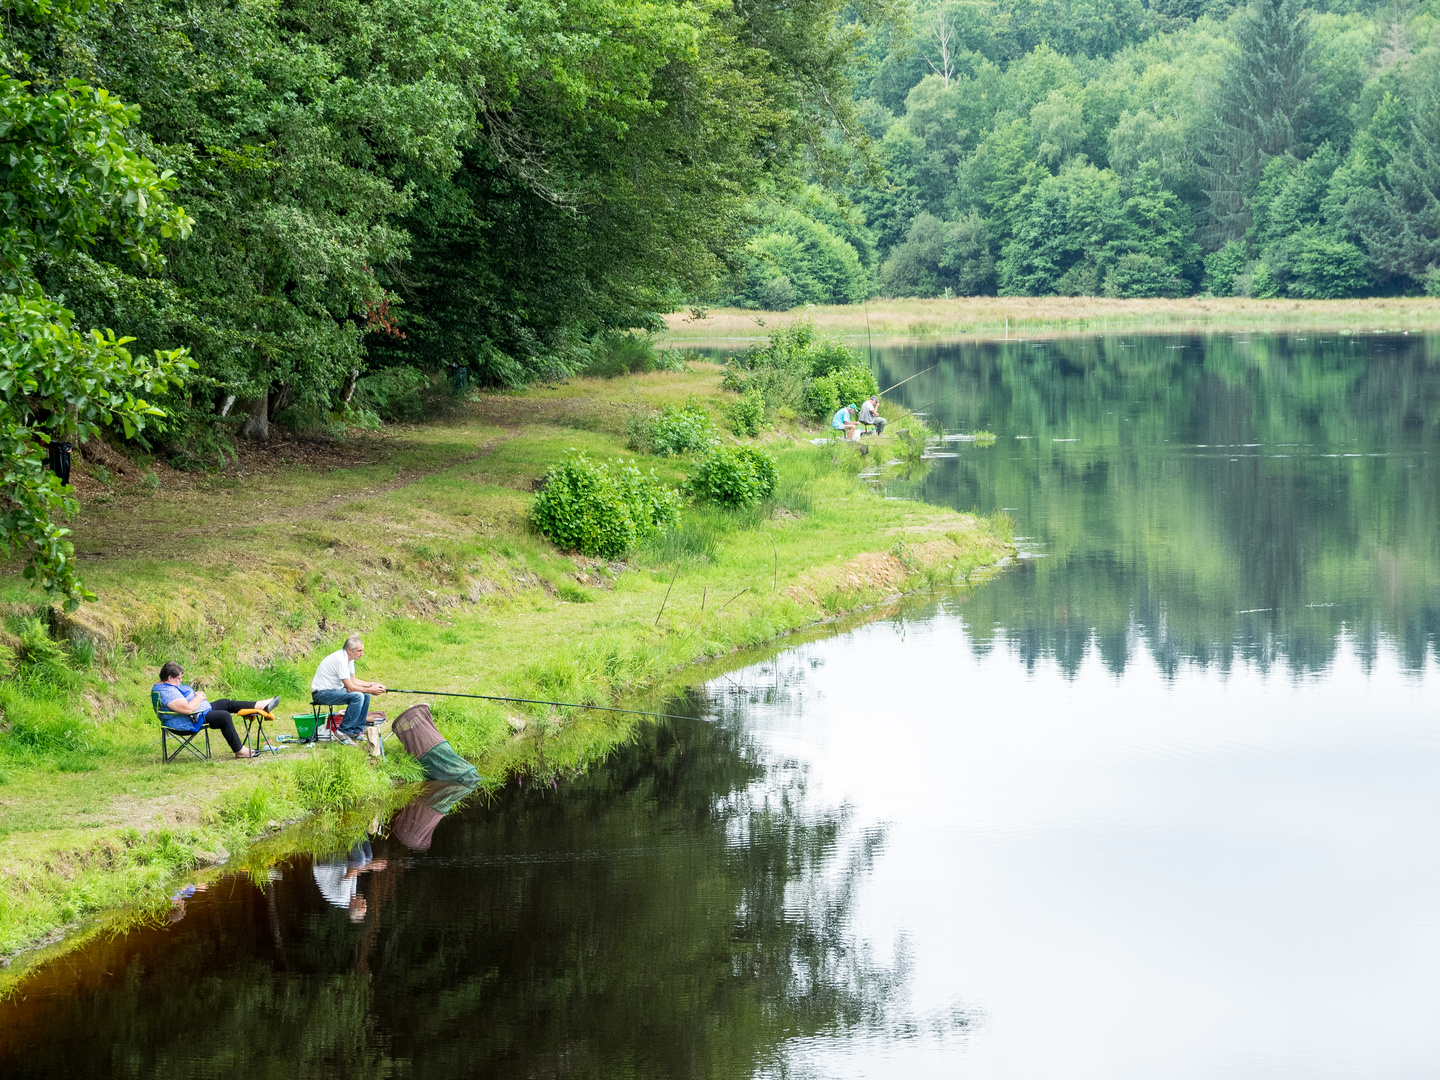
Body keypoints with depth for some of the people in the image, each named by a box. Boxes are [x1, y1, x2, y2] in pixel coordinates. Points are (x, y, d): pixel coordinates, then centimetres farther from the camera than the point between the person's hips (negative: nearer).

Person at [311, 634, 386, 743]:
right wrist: (370, 690, -16)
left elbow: (353, 680, 17)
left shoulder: (348, 658, 6)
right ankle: (344, 732, -19)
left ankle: (357, 731, 9)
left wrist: (372, 685, 5)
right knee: (357, 696, -26)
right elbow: (350, 688, -24)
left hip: (335, 689, 10)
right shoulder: (340, 660, -24)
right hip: (322, 693, -10)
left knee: (365, 695, 5)